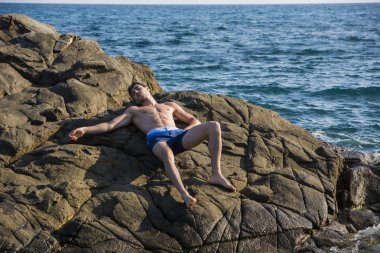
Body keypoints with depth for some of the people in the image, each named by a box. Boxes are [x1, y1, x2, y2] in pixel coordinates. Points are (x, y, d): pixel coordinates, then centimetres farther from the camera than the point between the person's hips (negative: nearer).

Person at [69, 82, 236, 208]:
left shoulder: (169, 105, 40)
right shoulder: (133, 110, 36)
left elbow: (194, 121, 35)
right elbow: (110, 125, 24)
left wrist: (188, 132, 10)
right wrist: (84, 130, 10)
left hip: (177, 134, 3)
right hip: (156, 138, -3)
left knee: (214, 126, -24)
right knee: (166, 152, -44)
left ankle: (216, 175, -29)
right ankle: (184, 194, -60)